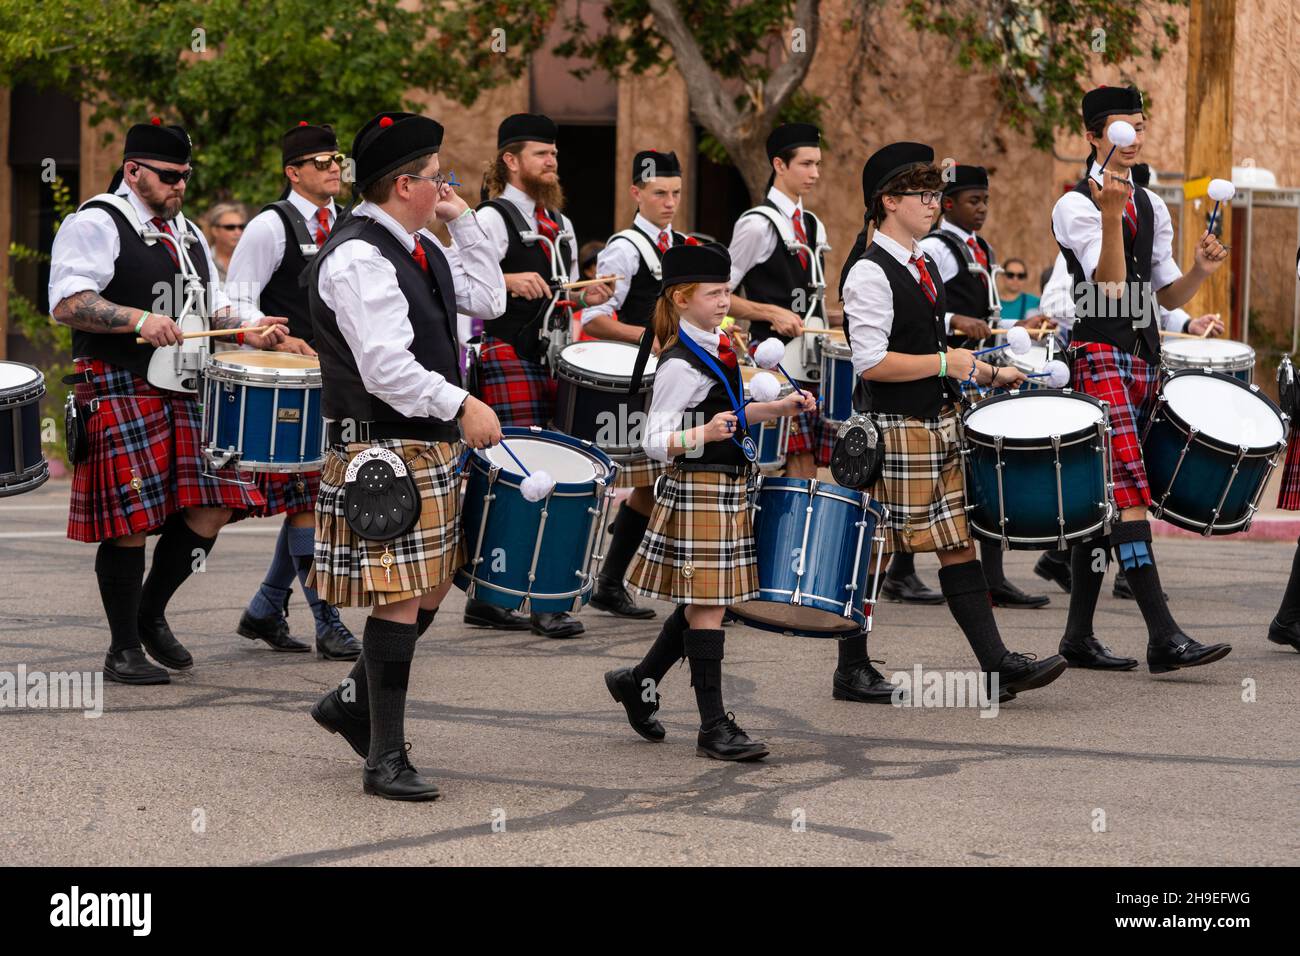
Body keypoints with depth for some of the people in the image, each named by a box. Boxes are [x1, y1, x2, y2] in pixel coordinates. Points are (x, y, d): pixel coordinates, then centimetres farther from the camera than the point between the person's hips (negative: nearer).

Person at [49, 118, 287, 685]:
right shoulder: (96, 224, -6)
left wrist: (248, 331, 6)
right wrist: (137, 319, -29)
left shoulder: (185, 233, 20)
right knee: (131, 524, -7)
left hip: (187, 393, 8)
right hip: (120, 392, -8)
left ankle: (151, 613, 23)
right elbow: (66, 303, -18)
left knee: (209, 510, 2)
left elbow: (210, 308, 27)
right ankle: (124, 651, 4)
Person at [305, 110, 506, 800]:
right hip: (384, 450, -10)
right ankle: (386, 758, -3)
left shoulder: (420, 248, 14)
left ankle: (352, 703, 31)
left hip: (431, 446, 10)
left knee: (430, 592, 15)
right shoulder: (357, 258, -18)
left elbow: (486, 296, 20)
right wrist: (462, 405, -24)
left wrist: (462, 219, 12)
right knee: (401, 598, -9)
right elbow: (386, 366, -25)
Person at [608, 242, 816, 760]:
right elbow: (655, 441, -20)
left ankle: (639, 681, 31)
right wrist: (701, 436, -37)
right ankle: (714, 727, -2)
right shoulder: (680, 365, -17)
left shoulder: (718, 346, 11)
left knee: (703, 602, 15)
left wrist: (780, 407, 14)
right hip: (699, 489, -9)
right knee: (707, 606, -5)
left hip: (728, 488, 9)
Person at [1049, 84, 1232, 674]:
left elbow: (1168, 296, 17)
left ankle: (1078, 637, 12)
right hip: (1098, 357, -8)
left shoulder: (1152, 207, 16)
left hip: (1142, 359, 8)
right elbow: (1110, 286, -20)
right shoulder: (1076, 206, -8)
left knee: (1102, 500, 9)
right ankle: (1164, 638, -23)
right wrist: (1110, 213, -31)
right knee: (1127, 493, -16)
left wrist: (1200, 270, -3)